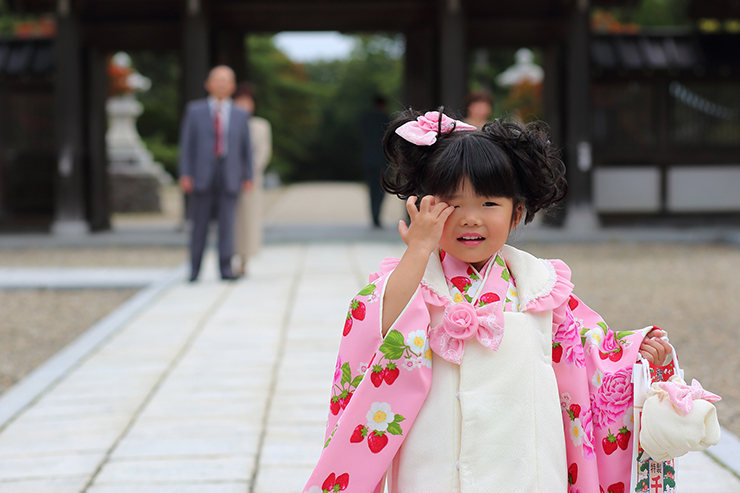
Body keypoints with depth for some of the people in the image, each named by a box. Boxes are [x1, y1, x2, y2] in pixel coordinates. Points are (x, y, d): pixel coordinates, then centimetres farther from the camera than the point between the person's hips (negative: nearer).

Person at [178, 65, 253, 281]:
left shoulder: (240, 115, 11)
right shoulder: (195, 110, 6)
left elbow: (245, 147, 12)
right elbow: (186, 143, 3)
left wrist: (248, 176, 5)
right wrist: (185, 174, -5)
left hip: (229, 175, 1)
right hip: (202, 174, -1)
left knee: (227, 221, -5)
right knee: (200, 222, 1)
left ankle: (226, 268, -2)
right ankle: (194, 269, 9)